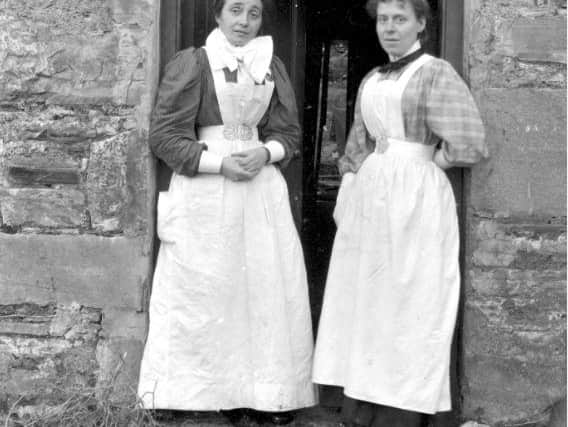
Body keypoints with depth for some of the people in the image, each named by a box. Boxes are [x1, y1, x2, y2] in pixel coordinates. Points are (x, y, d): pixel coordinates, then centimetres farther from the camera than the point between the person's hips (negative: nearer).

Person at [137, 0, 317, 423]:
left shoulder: (273, 67, 11)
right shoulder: (191, 63, -2)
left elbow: (289, 131, 15)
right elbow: (164, 135, -5)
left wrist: (265, 153, -7)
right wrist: (219, 162, -15)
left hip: (262, 190, 4)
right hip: (204, 194, -4)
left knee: (269, 288, 2)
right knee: (200, 292, -2)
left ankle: (272, 391, 9)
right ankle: (188, 391, 8)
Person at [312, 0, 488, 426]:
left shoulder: (436, 73, -4)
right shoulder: (371, 81, 16)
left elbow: (469, 143, -14)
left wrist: (423, 160, -5)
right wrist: (352, 183, 11)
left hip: (415, 199, -7)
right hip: (368, 200, 7)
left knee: (406, 303, -4)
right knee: (362, 303, 8)